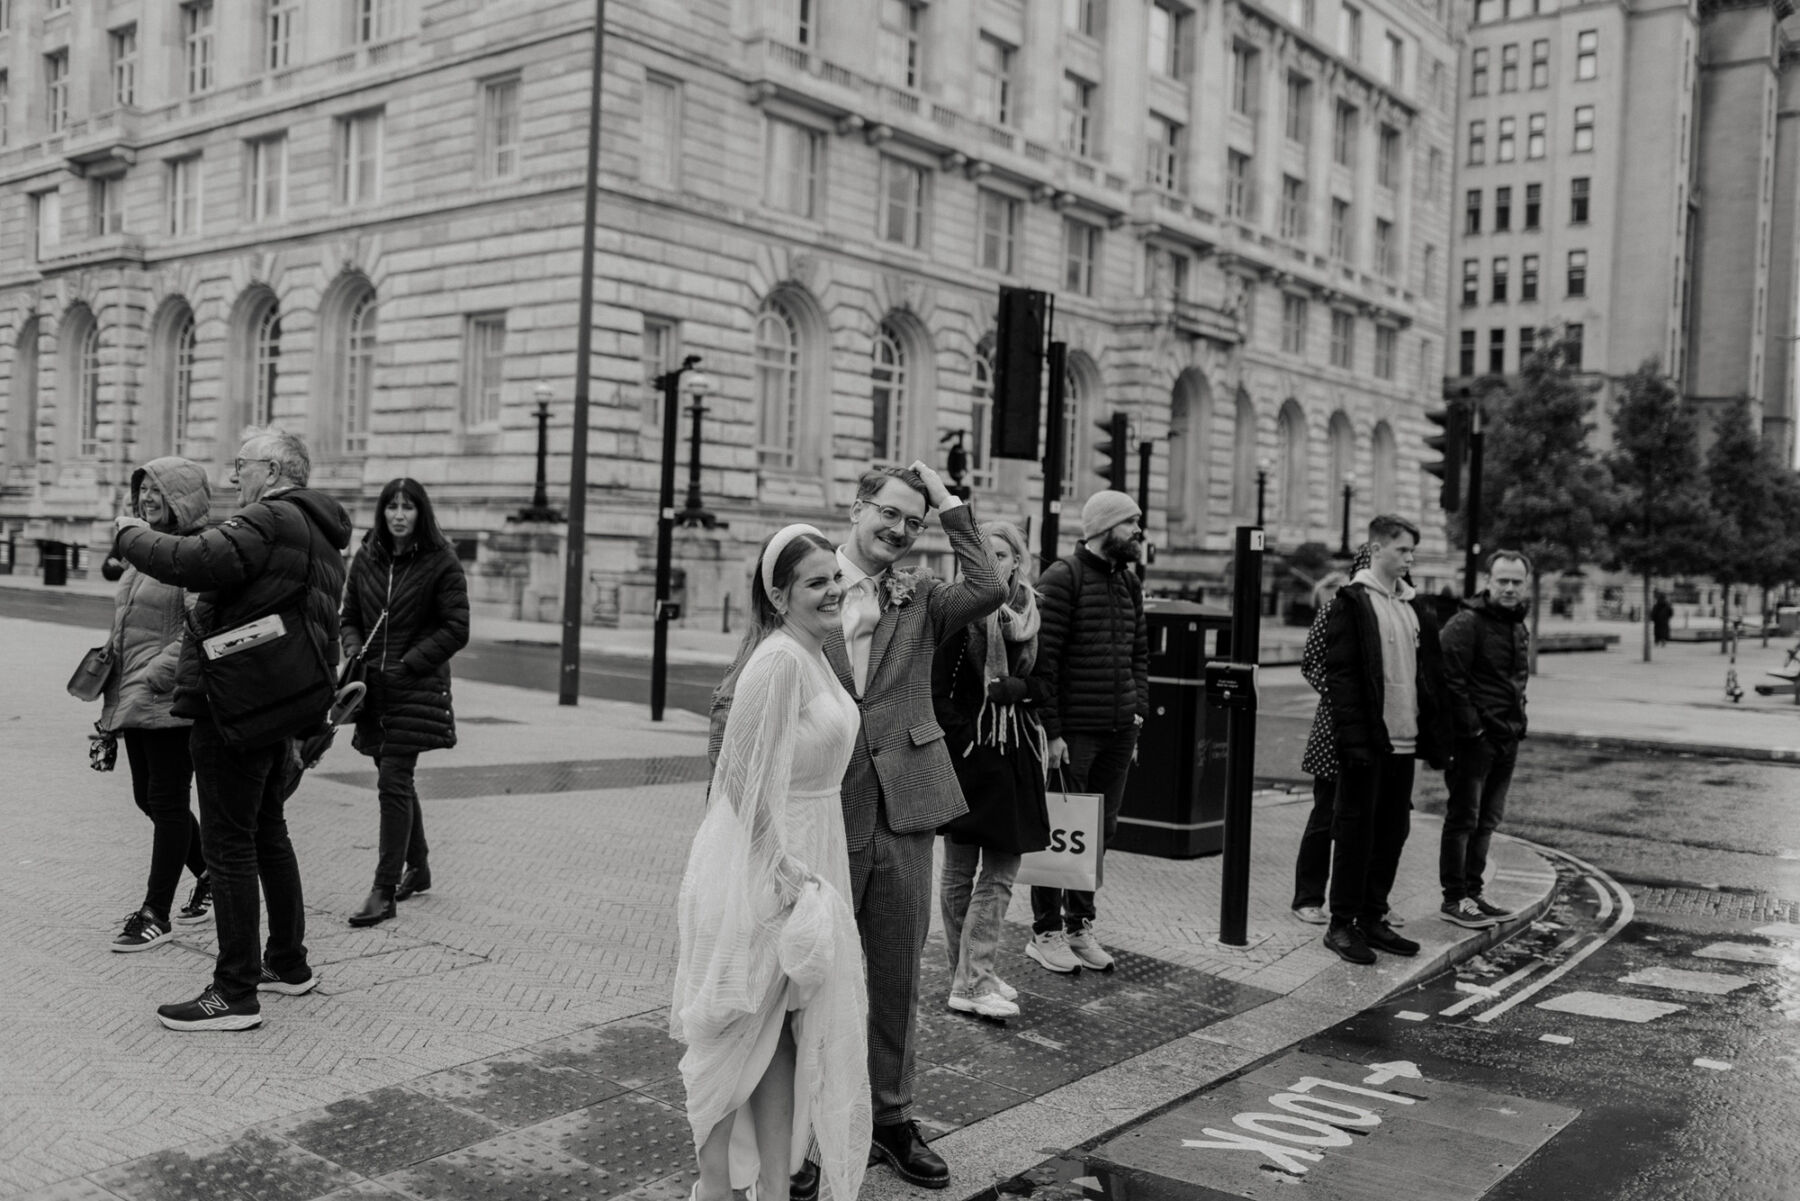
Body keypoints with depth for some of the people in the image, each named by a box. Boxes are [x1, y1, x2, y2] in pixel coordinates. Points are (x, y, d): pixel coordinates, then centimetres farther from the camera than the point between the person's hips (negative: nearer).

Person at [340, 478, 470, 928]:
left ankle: (384, 891, -7)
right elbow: (349, 616, 17)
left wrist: (408, 664, -14)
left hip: (416, 689, -5)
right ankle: (417, 868, 34)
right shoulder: (366, 558, 8)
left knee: (394, 782, -10)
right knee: (397, 780, 16)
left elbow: (456, 630, -8)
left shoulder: (441, 564, -6)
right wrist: (354, 652, -2)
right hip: (374, 687, 6)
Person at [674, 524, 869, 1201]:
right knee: (741, 1031, 5)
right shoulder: (778, 662, -19)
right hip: (761, 863, -9)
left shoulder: (814, 657, 11)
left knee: (784, 1033, 15)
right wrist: (782, 866, -20)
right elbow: (745, 776, -22)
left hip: (807, 857, 9)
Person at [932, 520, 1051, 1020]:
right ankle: (967, 982, 8)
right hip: (968, 755, -5)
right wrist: (963, 736, -14)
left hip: (1016, 755, 5)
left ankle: (974, 976, 16)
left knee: (1002, 870, 6)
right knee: (960, 870, 4)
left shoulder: (1031, 612, 7)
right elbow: (936, 692, -9)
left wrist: (1011, 688, -9)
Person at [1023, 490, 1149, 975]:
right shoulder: (1062, 578, -10)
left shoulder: (1128, 581, 13)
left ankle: (1080, 924, 25)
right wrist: (1051, 730, -16)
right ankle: (1046, 932, 13)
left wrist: (1138, 709, 9)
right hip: (1073, 730, -7)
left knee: (1101, 830, 12)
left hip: (1119, 733, 7)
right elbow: (1043, 659, -13)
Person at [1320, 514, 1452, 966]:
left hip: (1404, 740, 7)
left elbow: (1432, 672, 15)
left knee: (1392, 831, 12)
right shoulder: (1351, 601, -6)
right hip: (1367, 740, -7)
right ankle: (1342, 925, 8)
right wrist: (1353, 736, -19)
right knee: (1355, 830, 0)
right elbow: (1340, 674, -12)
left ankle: (1373, 918, 22)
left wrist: (1436, 734, 8)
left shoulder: (1416, 606, 14)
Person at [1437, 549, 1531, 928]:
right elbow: (1450, 680, -18)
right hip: (1474, 738, -9)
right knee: (1463, 819, -4)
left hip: (1507, 739, 9)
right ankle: (1454, 898, 2)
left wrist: (1517, 719, 13)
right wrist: (1470, 726, -18)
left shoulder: (1519, 629, 16)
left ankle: (1472, 892, 23)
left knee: (1487, 821, 14)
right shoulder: (1466, 624, -12)